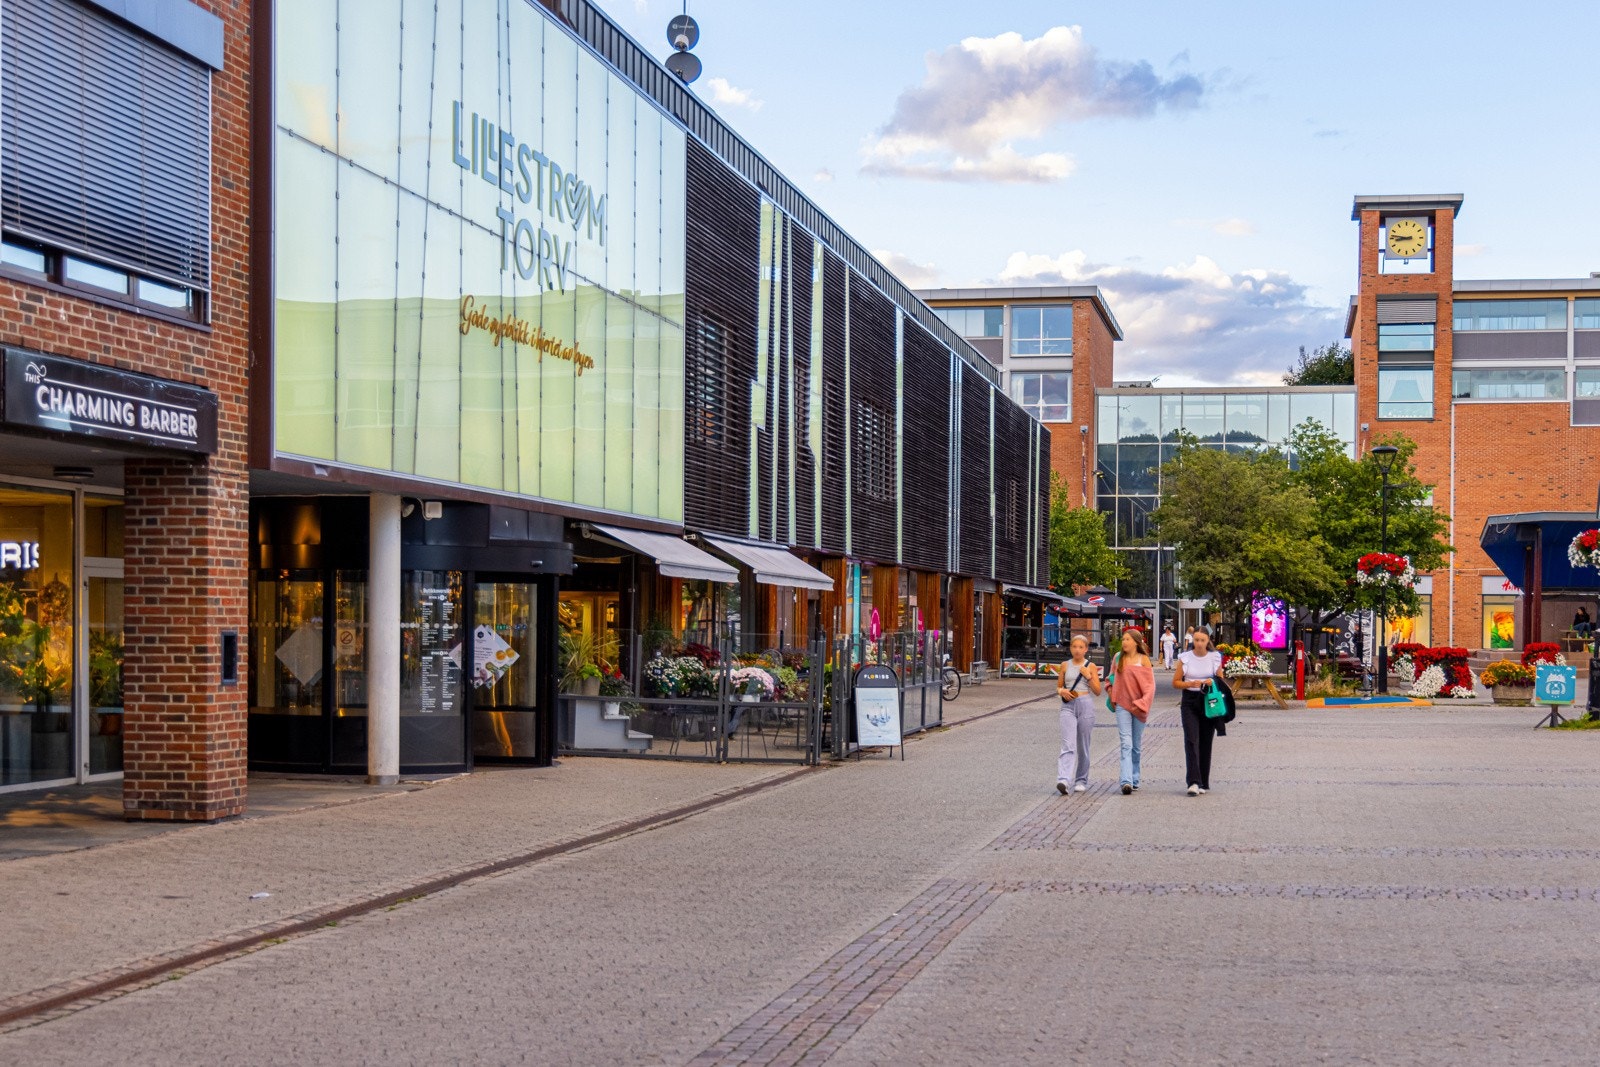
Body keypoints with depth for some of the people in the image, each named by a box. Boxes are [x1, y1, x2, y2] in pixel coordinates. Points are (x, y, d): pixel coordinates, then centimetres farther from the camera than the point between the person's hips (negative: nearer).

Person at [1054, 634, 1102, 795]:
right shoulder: (1065, 666, 9)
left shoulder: (1091, 667, 4)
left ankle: (1081, 780, 21)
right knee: (1068, 745, -13)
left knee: (1082, 746, 8)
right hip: (1068, 706, 0)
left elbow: (1098, 691, 3)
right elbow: (1058, 686, 18)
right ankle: (1064, 780, -25)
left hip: (1085, 705, 0)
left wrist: (1089, 676, -10)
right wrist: (1062, 691, -4)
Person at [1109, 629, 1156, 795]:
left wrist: (1142, 703, -15)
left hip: (1138, 706, -1)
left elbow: (1150, 685, -5)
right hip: (1122, 705, 1)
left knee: (1136, 745, 10)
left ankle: (1134, 779, 22)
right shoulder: (1118, 657, 6)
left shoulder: (1143, 659, -2)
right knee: (1126, 744, -11)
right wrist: (1112, 694, 11)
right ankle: (1127, 781, -20)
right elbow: (1113, 676, 23)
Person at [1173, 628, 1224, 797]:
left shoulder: (1215, 658, 4)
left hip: (1209, 702, 1)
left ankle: (1204, 783, 15)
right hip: (1189, 701, -1)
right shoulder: (1185, 658, 1)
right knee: (1191, 740, -12)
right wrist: (1190, 684, -13)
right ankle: (1193, 782, -18)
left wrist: (1212, 683, -11)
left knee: (1206, 743, 6)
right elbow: (1175, 682, 5)